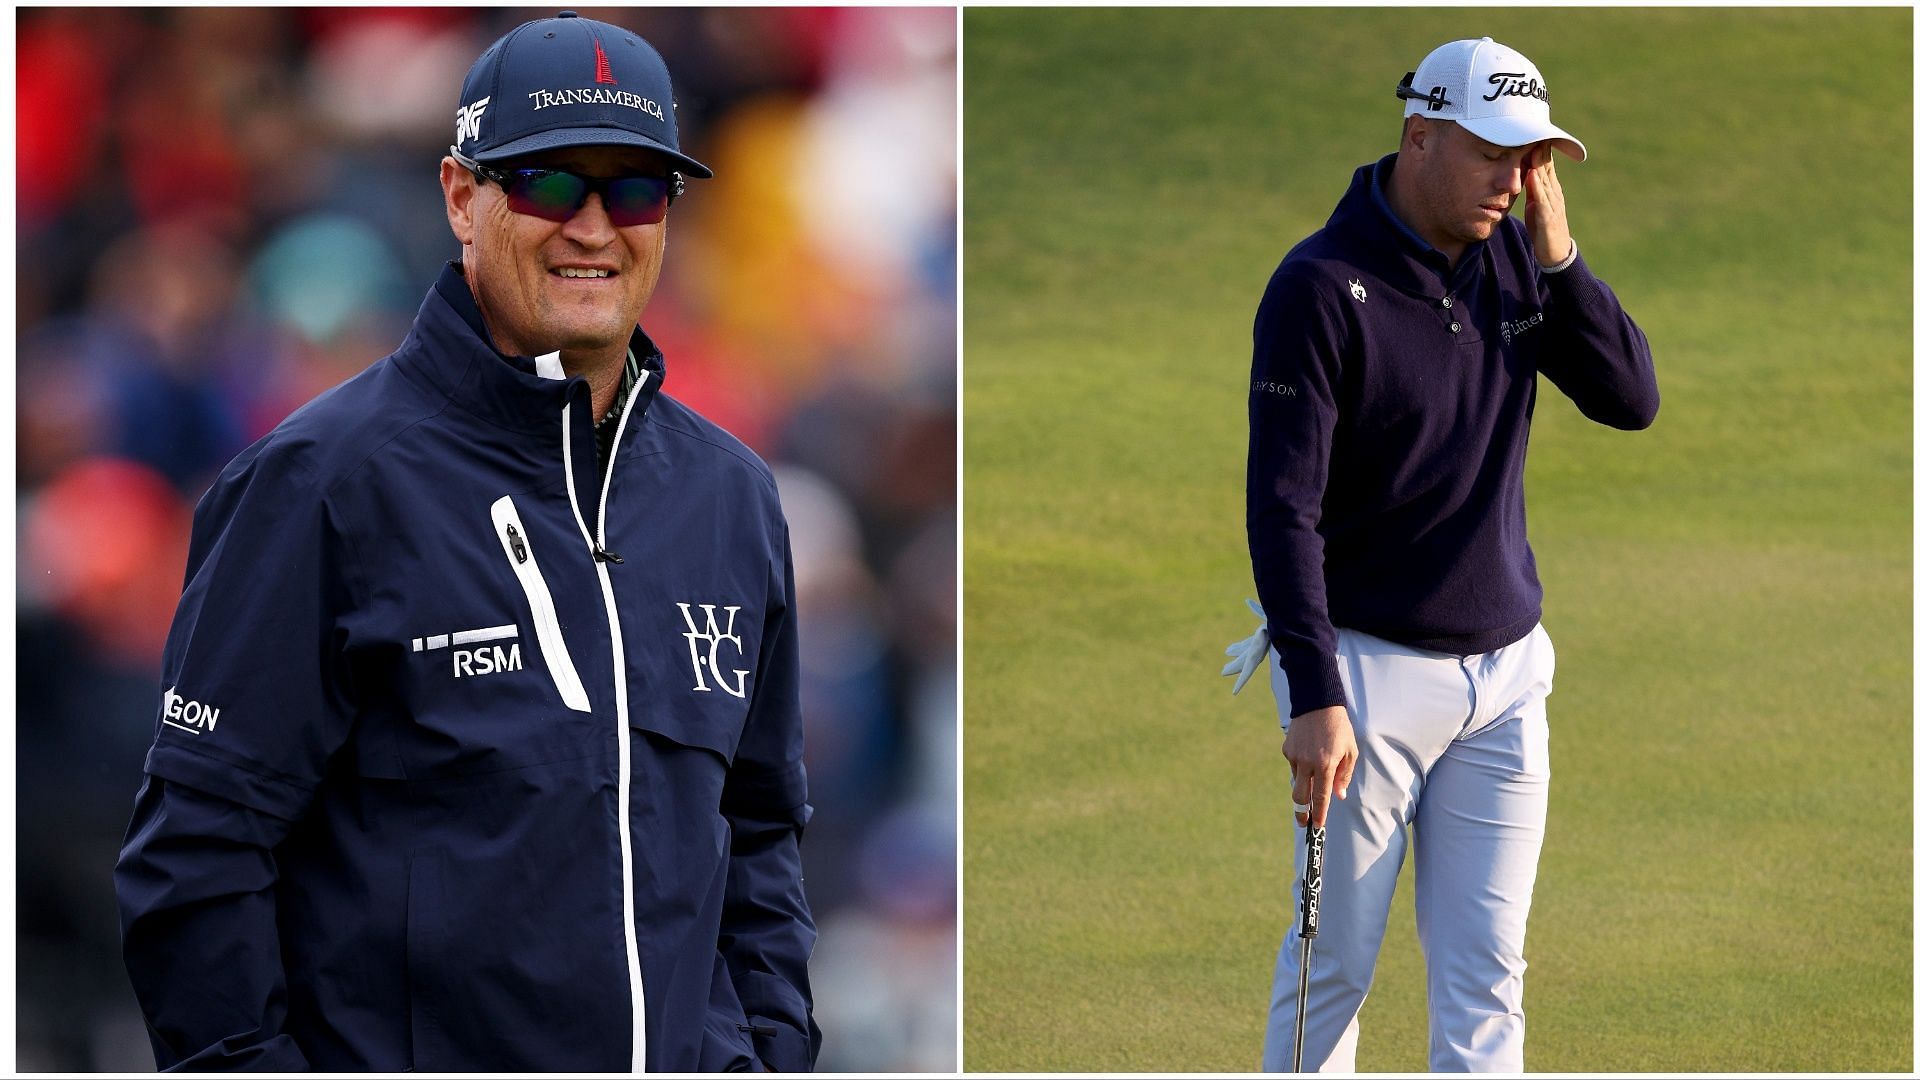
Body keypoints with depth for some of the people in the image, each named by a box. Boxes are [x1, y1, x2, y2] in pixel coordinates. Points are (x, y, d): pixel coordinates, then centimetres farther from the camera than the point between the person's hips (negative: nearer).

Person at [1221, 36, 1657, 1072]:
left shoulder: (1515, 260, 5)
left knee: (1484, 973, 3)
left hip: (1505, 672, 5)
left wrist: (1556, 251, -11)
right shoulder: (1321, 287, -15)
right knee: (1335, 961, 1)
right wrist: (1316, 698, -23)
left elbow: (1631, 398, 0)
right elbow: (1282, 507, -17)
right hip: (1369, 668, -5)